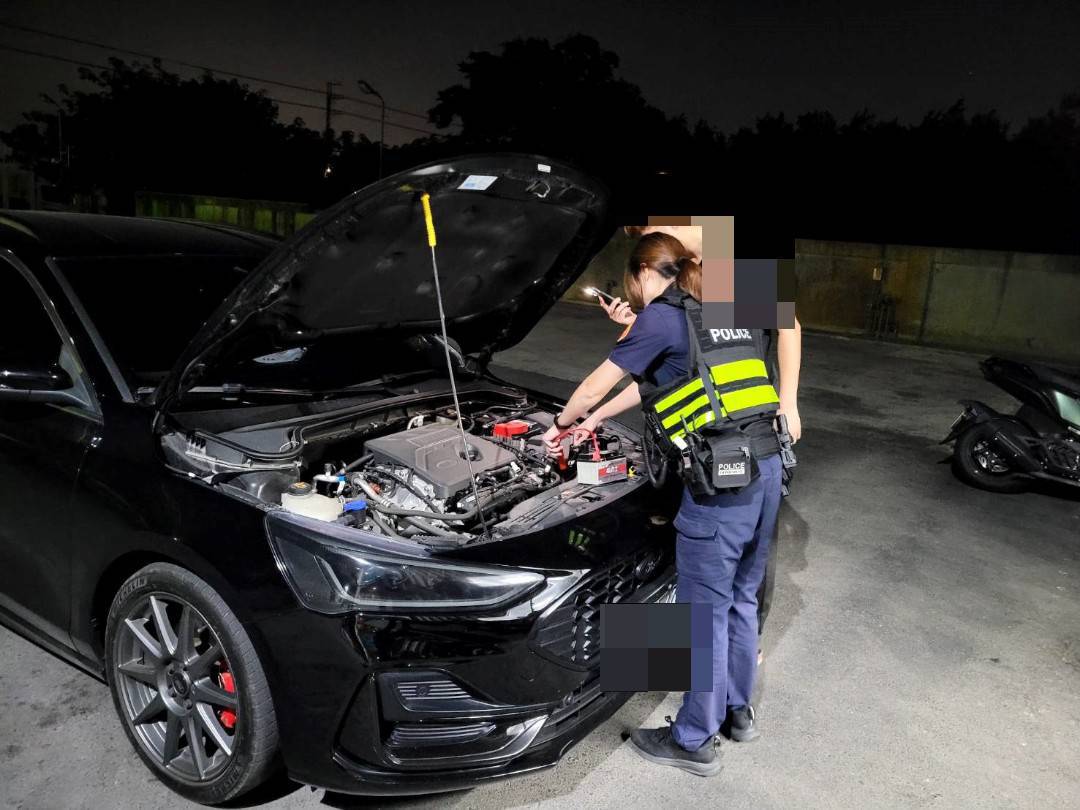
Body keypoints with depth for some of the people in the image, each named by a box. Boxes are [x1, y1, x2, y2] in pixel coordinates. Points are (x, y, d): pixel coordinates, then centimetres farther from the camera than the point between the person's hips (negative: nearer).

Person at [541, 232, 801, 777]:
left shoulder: (661, 317, -5)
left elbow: (595, 386, 3)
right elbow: (653, 380, 27)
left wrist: (560, 426, 22)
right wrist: (594, 421, 33)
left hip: (721, 482, -8)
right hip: (765, 467, 9)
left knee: (705, 613, 6)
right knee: (741, 598, 23)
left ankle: (694, 741, 23)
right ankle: (738, 709, 41)